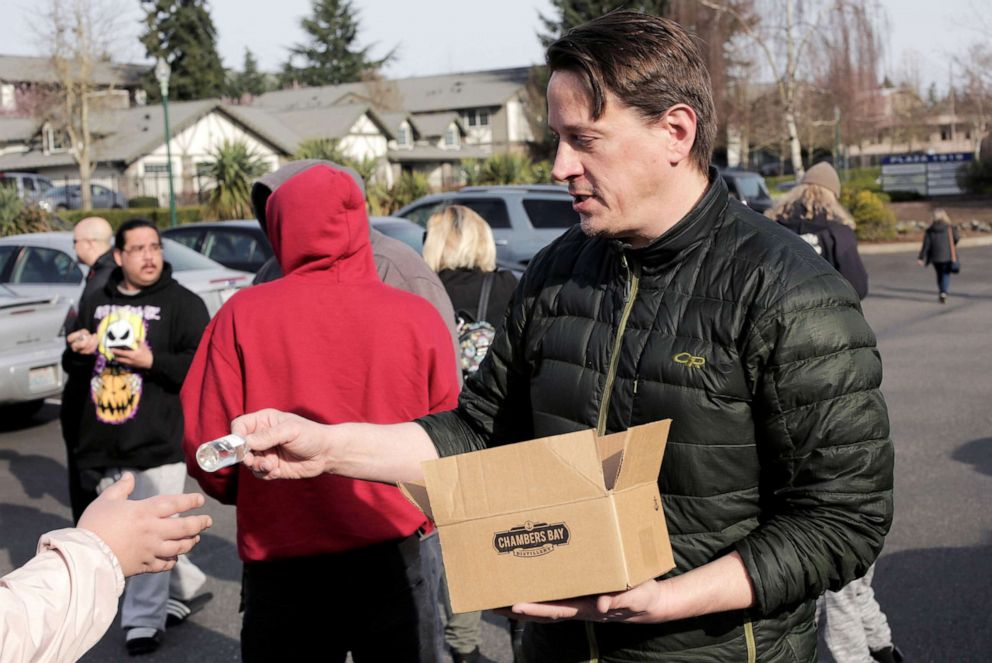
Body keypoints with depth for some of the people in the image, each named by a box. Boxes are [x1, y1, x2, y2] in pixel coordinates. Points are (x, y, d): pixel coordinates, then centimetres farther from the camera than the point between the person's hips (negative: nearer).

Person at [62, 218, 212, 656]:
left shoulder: (181, 303, -3)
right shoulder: (97, 304, 14)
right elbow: (75, 371, 22)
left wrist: (152, 361, -21)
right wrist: (77, 352, -1)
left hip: (158, 444, -6)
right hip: (104, 446, 6)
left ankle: (144, 621, 3)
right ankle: (187, 587, 32)